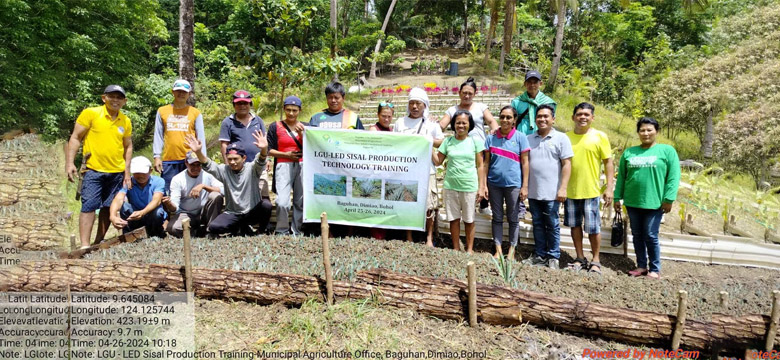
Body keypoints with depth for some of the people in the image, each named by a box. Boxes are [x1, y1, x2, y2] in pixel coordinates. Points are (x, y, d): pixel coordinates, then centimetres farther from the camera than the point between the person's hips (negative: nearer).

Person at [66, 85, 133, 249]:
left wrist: (127, 172, 10)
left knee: (108, 208, 9)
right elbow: (75, 138, -2)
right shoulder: (90, 113, -3)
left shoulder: (126, 121, 8)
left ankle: (99, 242, 21)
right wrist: (70, 163, -9)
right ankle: (85, 245, -7)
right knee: (89, 206, -9)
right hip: (94, 170, -4)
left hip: (117, 173, 4)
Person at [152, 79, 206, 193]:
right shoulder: (162, 111, 9)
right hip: (168, 160, 1)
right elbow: (158, 136, 9)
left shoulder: (195, 113, 6)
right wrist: (157, 156, 1)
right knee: (168, 195, 3)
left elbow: (201, 137, 5)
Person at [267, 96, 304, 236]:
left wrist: (301, 133, -9)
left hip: (302, 166, 3)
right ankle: (282, 232, 1)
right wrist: (286, 154, -9)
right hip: (283, 166, -2)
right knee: (282, 202, -15)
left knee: (300, 201, 1)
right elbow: (269, 150, 2)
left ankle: (296, 231, 14)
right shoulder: (275, 127, 5)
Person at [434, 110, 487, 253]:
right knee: (454, 219, 9)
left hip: (469, 187, -2)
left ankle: (469, 249, 20)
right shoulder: (448, 142, 5)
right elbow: (438, 161, 7)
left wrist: (481, 187, -2)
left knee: (469, 220, 7)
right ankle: (456, 249, 21)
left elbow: (480, 166, 1)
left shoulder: (475, 141, 0)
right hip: (451, 186, 2)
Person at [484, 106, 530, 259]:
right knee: (497, 218, 10)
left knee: (513, 218, 8)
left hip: (513, 184, -2)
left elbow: (525, 163, -2)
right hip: (494, 183, 2)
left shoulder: (520, 137, -2)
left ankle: (512, 250, 20)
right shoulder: (491, 138, 3)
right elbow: (486, 162, 5)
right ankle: (498, 249, 19)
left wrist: (525, 186, -5)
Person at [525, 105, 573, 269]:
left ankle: (553, 257, 16)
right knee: (538, 225, 12)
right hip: (533, 192, 4)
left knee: (552, 226, 5)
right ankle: (540, 255, 23)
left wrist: (563, 188, -13)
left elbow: (567, 164, -6)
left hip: (551, 193, -4)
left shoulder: (561, 138, -2)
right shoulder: (529, 139, 10)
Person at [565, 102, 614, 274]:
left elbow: (608, 163, -2)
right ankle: (580, 259, 24)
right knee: (575, 225, 11)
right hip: (571, 190, 3)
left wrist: (609, 188, -8)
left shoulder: (600, 136, -2)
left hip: (591, 191, -3)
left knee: (593, 228, 2)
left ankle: (595, 261, 18)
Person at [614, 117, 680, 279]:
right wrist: (617, 197, 8)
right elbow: (621, 177, 12)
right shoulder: (629, 152, 10)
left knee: (651, 236, 0)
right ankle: (641, 266, 24)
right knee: (637, 235, 12)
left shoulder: (667, 150, -1)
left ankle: (655, 269, 14)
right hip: (632, 202, 4)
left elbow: (673, 177, -6)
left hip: (654, 203, -4)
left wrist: (669, 199, -12)